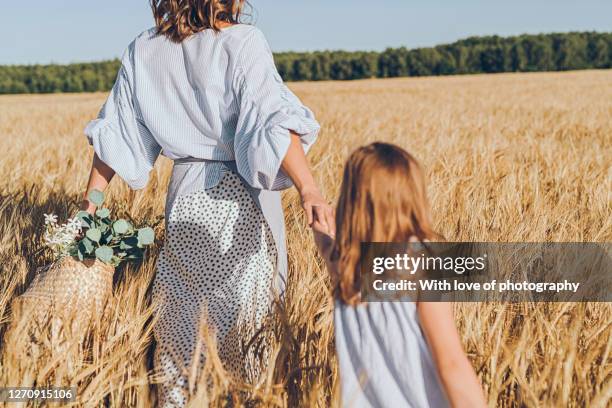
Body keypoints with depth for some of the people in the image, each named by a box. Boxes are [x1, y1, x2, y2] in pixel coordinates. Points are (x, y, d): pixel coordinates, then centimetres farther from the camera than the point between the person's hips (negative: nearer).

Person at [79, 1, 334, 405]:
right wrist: (309, 189, -29)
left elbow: (114, 132, 5)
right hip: (241, 193, -4)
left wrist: (92, 198, 10)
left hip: (184, 189, 5)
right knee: (246, 300, 9)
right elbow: (273, 121, -24)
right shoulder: (243, 42, -12)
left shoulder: (144, 51, 3)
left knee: (182, 301, 15)